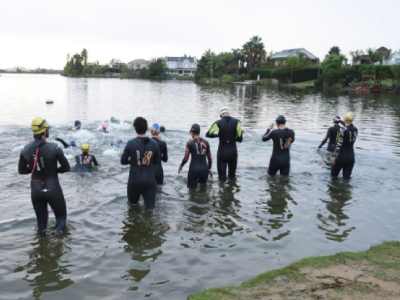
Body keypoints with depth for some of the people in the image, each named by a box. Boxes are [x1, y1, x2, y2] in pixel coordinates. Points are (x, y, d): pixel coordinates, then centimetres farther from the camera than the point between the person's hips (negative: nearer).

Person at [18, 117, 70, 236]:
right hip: (53, 189, -3)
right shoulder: (54, 148, -18)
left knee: (41, 218, 21)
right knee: (61, 216, 17)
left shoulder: (25, 150, -7)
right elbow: (66, 167, -10)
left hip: (35, 190, 3)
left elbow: (21, 170, 5)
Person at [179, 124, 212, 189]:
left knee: (192, 188, 13)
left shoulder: (190, 143, -4)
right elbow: (209, 158, 8)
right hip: (204, 169, 3)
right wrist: (209, 168, 23)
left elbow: (185, 158, -6)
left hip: (194, 169, -3)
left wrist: (180, 166, 13)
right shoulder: (205, 142, 4)